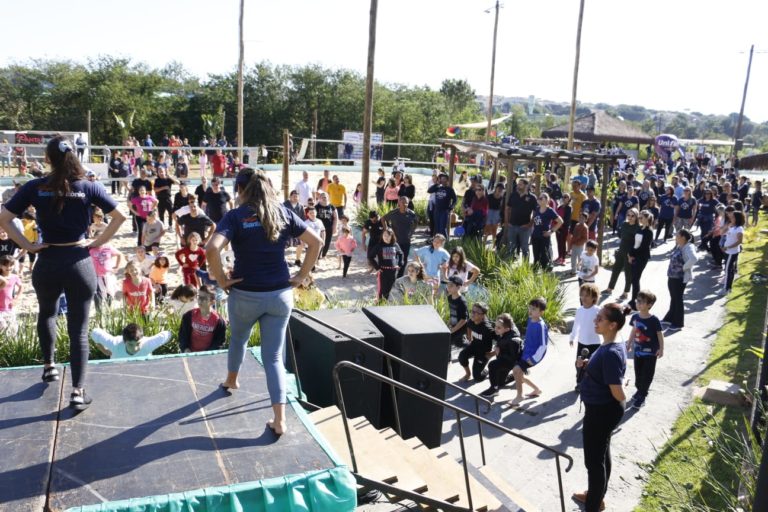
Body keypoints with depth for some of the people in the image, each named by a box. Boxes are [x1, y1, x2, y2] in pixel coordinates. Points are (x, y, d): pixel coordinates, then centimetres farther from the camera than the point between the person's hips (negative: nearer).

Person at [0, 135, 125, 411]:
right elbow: (119, 216, -6)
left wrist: (27, 245, -1)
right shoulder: (88, 188, -4)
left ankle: (49, 366, 38)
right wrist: (98, 243, 0)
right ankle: (78, 391, 1)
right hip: (80, 262, -1)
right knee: (79, 329, 4)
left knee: (47, 313, 31)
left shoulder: (34, 187, -3)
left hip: (48, 263, 1)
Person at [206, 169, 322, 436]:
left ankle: (231, 380, 56)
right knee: (274, 356, 7)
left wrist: (221, 279, -12)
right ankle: (279, 420, 2)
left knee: (238, 338, 29)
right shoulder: (284, 213, 2)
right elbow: (315, 242, 2)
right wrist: (301, 276, 5)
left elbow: (212, 249, -26)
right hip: (280, 294, 2)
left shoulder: (235, 216, -10)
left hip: (246, 295, -2)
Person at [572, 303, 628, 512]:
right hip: (603, 409, 10)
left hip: (601, 412, -10)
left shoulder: (611, 353, -30)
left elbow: (619, 394, -29)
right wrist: (587, 365, 1)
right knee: (602, 454, 24)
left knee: (594, 460, 5)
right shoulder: (609, 346, 1)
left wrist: (623, 397, -7)